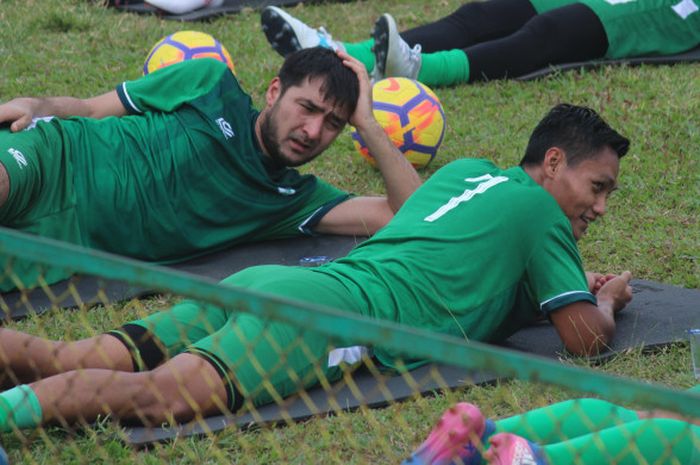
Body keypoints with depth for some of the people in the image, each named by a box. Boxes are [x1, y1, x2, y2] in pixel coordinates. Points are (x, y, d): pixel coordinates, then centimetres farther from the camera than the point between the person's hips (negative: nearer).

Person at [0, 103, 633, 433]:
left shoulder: (467, 169, 32)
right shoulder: (537, 205, 8)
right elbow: (586, 337, 7)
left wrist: (571, 287, 43)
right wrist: (607, 300, 29)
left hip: (267, 282, 8)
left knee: (67, 364, -8)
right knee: (166, 392, -32)